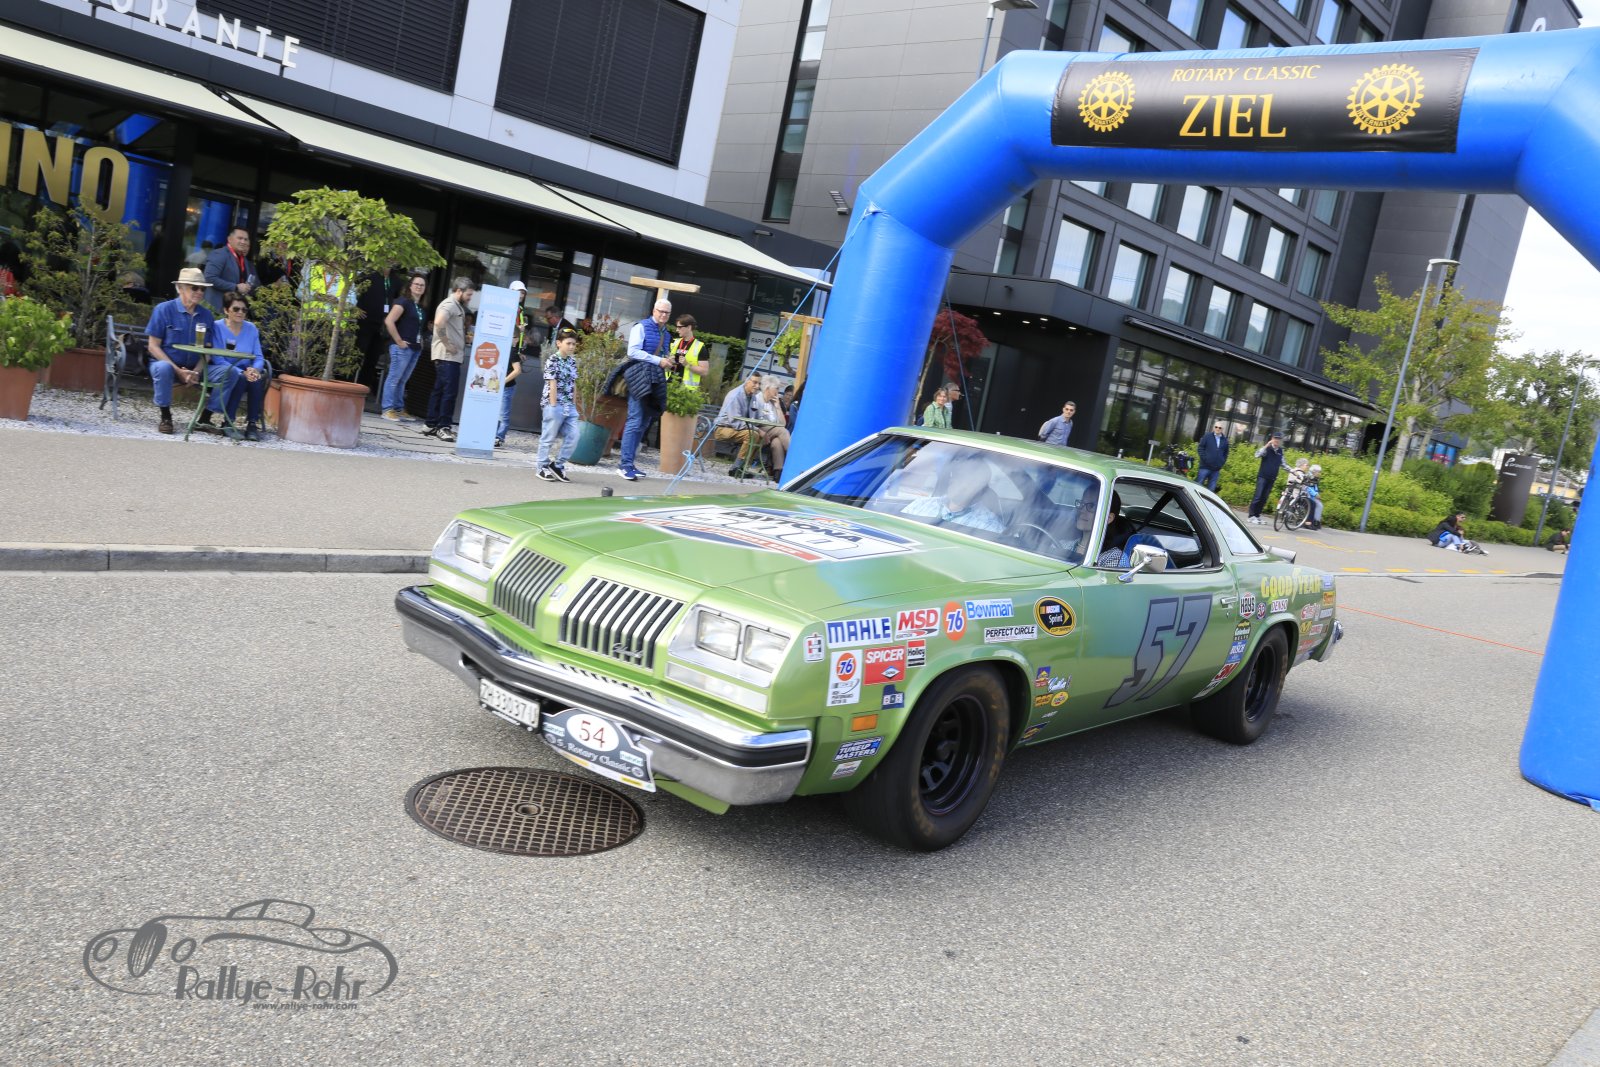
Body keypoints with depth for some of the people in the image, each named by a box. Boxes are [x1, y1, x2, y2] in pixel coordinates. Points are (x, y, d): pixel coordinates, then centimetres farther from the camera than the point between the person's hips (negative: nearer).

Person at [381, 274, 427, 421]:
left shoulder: (420, 307, 17)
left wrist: (420, 341, 15)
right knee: (394, 378, -5)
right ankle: (387, 409, -3)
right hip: (402, 347, -8)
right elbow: (389, 321, -16)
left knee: (403, 380, 14)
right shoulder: (403, 301, -7)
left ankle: (399, 409, 19)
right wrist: (399, 341, -15)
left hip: (415, 348, 8)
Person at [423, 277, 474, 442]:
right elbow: (439, 323, -28)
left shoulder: (458, 306, 20)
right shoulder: (449, 304, -11)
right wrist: (447, 344, -21)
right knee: (449, 391, -10)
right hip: (447, 356, -10)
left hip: (452, 356, 10)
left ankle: (432, 425, 16)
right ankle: (443, 427, -8)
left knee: (439, 390, 11)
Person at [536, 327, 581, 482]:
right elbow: (552, 385, -12)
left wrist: (574, 404, 11)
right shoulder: (552, 361, -8)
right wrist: (553, 405, -15)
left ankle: (558, 464, 14)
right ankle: (542, 466, 12)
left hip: (570, 406, 7)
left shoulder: (573, 362, 11)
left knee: (573, 437, 1)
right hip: (555, 405, -7)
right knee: (549, 437, 1)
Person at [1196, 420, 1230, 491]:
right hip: (1205, 466, -3)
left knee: (1211, 489, 7)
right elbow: (1201, 448, -1)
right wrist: (1204, 458, -11)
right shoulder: (1207, 437, -1)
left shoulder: (1225, 440, 8)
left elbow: (1225, 453, 13)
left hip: (1216, 469, 3)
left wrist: (1222, 463, 4)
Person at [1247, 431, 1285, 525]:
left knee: (1264, 498, 7)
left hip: (1272, 478, 5)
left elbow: (1282, 464, 22)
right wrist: (1267, 445, -26)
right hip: (1262, 476, -5)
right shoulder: (1267, 449, -4)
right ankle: (1251, 516, -7)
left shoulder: (1281, 451, 10)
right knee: (1258, 496, -10)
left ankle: (1257, 515, 13)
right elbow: (1257, 455, -23)